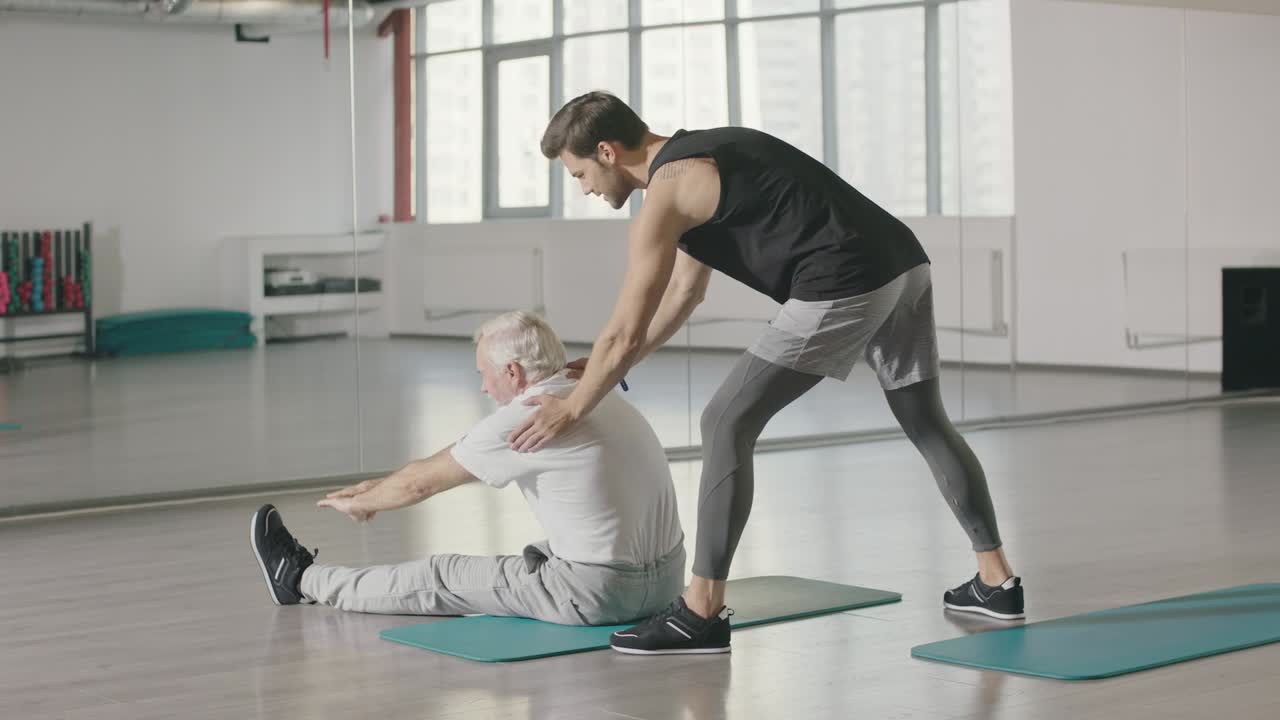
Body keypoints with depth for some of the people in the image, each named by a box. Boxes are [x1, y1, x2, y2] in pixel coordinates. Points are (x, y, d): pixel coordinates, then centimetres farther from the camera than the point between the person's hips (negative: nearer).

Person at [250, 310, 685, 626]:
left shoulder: (524, 420, -13)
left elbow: (423, 482, 1)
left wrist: (359, 502, 20)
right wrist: (381, 487, 34)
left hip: (597, 593, -8)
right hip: (664, 581, 8)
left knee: (441, 579, 9)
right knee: (534, 557, 34)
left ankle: (300, 580, 27)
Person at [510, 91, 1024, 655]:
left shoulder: (664, 196, -3)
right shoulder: (700, 157, 26)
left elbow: (625, 334, -1)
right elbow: (685, 291, 35)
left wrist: (572, 408, 14)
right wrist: (603, 372, 39)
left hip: (844, 286, -10)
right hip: (904, 265, 10)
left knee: (726, 424, -2)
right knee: (927, 424, 24)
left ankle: (701, 613, 1)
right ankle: (996, 582, 30)